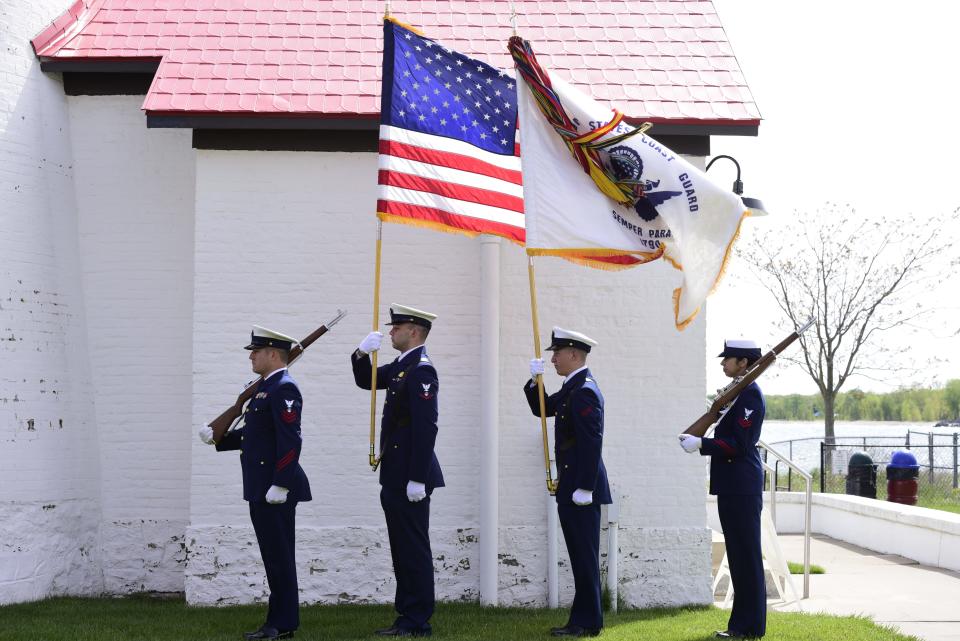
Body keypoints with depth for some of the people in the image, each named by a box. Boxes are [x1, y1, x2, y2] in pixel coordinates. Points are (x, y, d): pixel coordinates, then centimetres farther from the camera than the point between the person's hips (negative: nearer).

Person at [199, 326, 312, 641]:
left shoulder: (284, 389, -14)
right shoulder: (266, 388, 17)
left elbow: (290, 440, -21)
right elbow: (251, 434, 20)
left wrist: (280, 485, -24)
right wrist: (217, 438, 9)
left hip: (275, 489, -10)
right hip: (261, 488, 10)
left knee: (279, 556, -4)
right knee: (273, 556, 13)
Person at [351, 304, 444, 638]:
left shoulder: (421, 370, -16)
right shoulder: (400, 366, 14)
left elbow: (426, 427, -22)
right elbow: (365, 381, 25)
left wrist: (417, 479, -24)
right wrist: (362, 354, 4)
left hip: (411, 477, -10)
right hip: (396, 475, 10)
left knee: (414, 549, -4)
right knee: (403, 548, 13)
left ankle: (418, 623, 1)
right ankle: (407, 617, 19)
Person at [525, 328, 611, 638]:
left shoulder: (584, 391, -17)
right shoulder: (572, 388, 15)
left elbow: (592, 443, -22)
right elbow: (541, 409, 23)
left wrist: (584, 488, -24)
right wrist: (535, 381, 7)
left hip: (581, 487, -10)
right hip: (572, 487, 10)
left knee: (585, 556, -4)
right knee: (581, 555, 12)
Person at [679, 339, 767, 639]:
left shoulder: (749, 393, -14)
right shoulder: (739, 391, 17)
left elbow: (738, 444, -20)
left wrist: (701, 444, -20)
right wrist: (700, 442, 12)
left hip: (741, 487, -10)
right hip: (733, 487, 10)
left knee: (746, 555, -5)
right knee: (739, 555, 13)